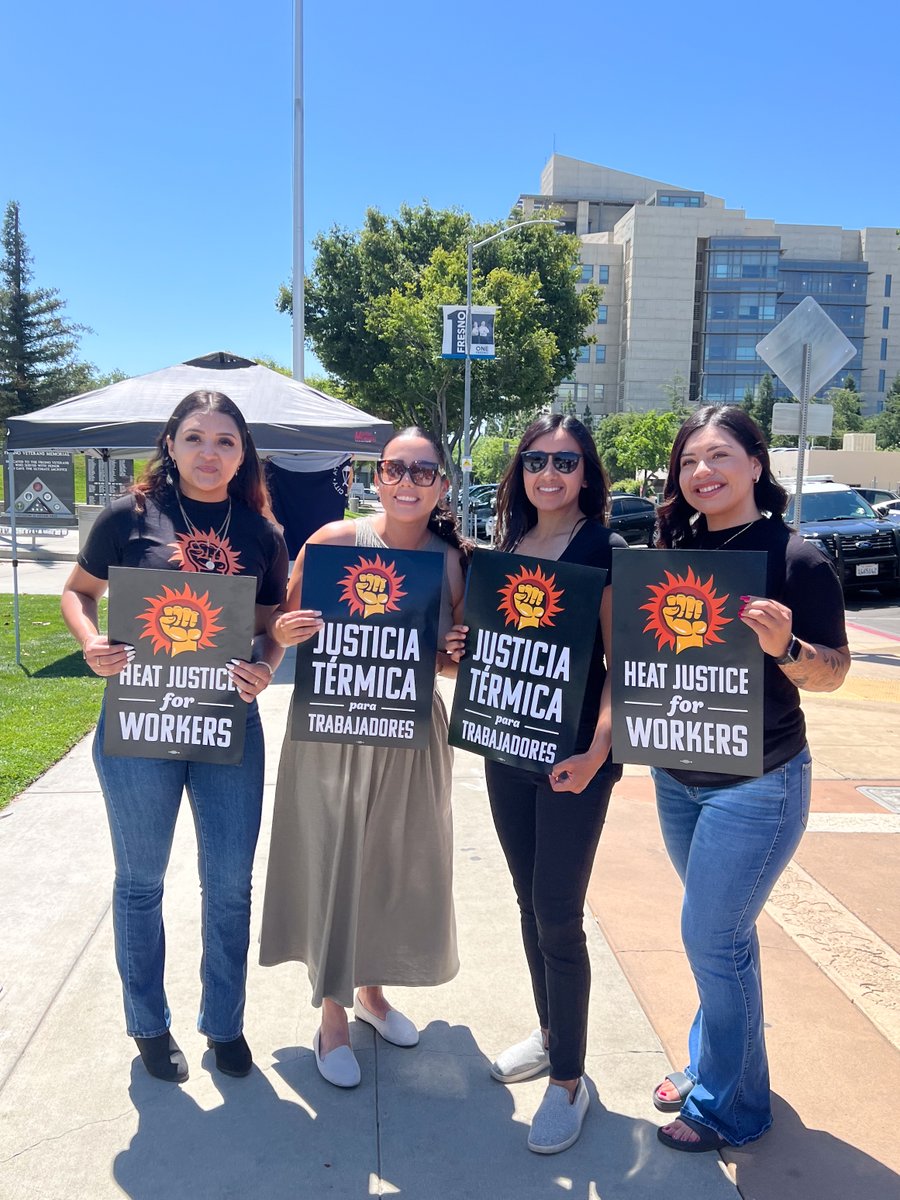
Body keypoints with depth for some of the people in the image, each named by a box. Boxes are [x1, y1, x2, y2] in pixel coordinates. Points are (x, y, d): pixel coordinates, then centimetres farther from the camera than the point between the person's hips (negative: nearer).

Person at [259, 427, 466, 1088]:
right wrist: (286, 631, -24)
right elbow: (286, 629, -3)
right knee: (331, 869, 6)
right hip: (331, 732, -3)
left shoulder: (452, 562, -3)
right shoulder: (335, 541, -11)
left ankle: (372, 988, 43)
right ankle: (333, 1013, 30)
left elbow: (460, 658, 6)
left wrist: (459, 655, -16)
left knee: (399, 869, 16)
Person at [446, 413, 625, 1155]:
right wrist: (462, 648, -2)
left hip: (574, 753, -6)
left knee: (558, 914, 0)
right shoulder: (506, 546, 8)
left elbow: (620, 663, -12)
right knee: (530, 901, 17)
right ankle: (550, 1031, 37)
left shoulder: (603, 550, -9)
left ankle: (569, 1077, 18)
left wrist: (596, 750, -23)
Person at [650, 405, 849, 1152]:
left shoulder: (796, 559, -13)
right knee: (722, 932, 20)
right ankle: (711, 1064, 38)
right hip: (677, 775, 6)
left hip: (756, 783, -6)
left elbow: (833, 672, -11)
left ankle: (727, 1106, 22)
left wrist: (784, 647, -30)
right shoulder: (676, 555, 3)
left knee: (712, 937, 1)